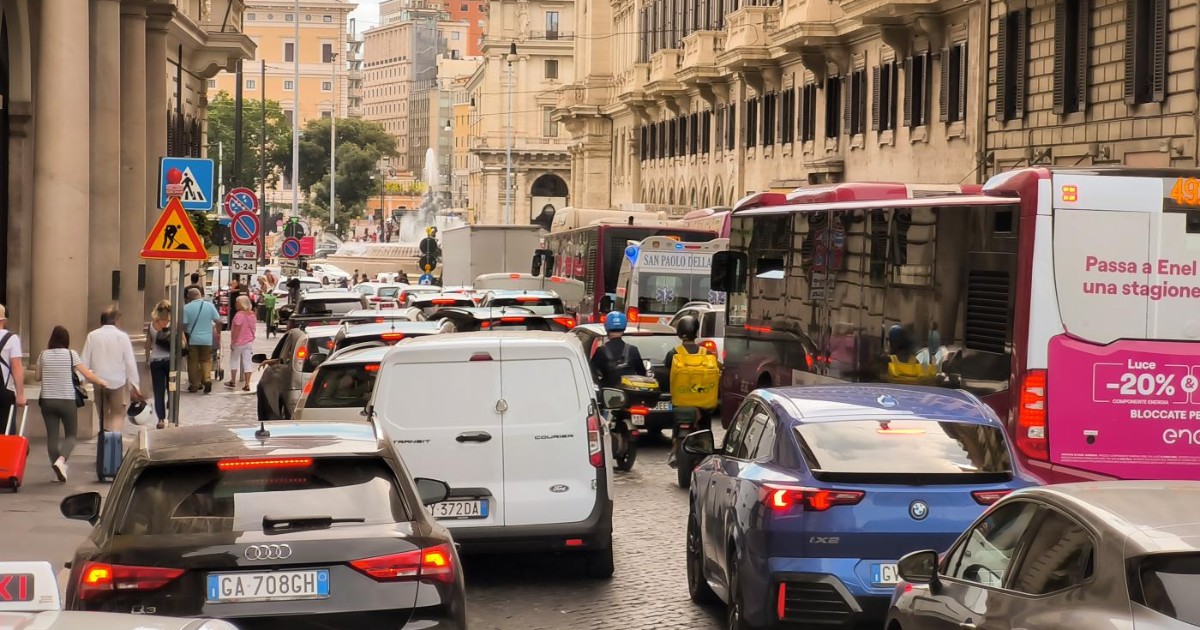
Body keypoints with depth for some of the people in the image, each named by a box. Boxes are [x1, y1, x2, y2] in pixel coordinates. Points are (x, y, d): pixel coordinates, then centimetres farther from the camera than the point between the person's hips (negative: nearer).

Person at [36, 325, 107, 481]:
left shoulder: (44, 355, 2)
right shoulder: (71, 354, -5)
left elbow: (37, 377, 13)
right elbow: (88, 375, -5)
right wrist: (101, 382, 11)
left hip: (47, 400, 2)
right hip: (67, 401, -2)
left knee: (52, 436, 8)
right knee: (71, 435, 8)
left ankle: (58, 469, 6)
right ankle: (61, 459, -17)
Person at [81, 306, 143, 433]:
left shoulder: (92, 336, -3)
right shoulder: (122, 336, -9)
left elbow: (85, 360, -3)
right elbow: (130, 362, -8)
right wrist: (134, 385, -2)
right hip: (118, 382, -2)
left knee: (103, 414, 19)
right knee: (118, 415, 5)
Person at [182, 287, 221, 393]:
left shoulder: (186, 307, -8)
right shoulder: (209, 305, -2)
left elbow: (183, 324, -11)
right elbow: (218, 321, 0)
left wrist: (185, 333, 6)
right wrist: (218, 333, 15)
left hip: (192, 339, -2)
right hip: (207, 339, 2)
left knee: (193, 362, 8)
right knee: (206, 360, 13)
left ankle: (194, 385, 11)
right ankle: (207, 379, -8)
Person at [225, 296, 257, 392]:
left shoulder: (239, 315, -18)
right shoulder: (252, 314, 5)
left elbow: (236, 330, -20)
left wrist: (233, 341, -15)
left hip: (239, 342, -6)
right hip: (249, 342, 6)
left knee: (234, 360, 12)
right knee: (247, 361, 4)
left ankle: (233, 381, 20)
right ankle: (247, 384, -1)